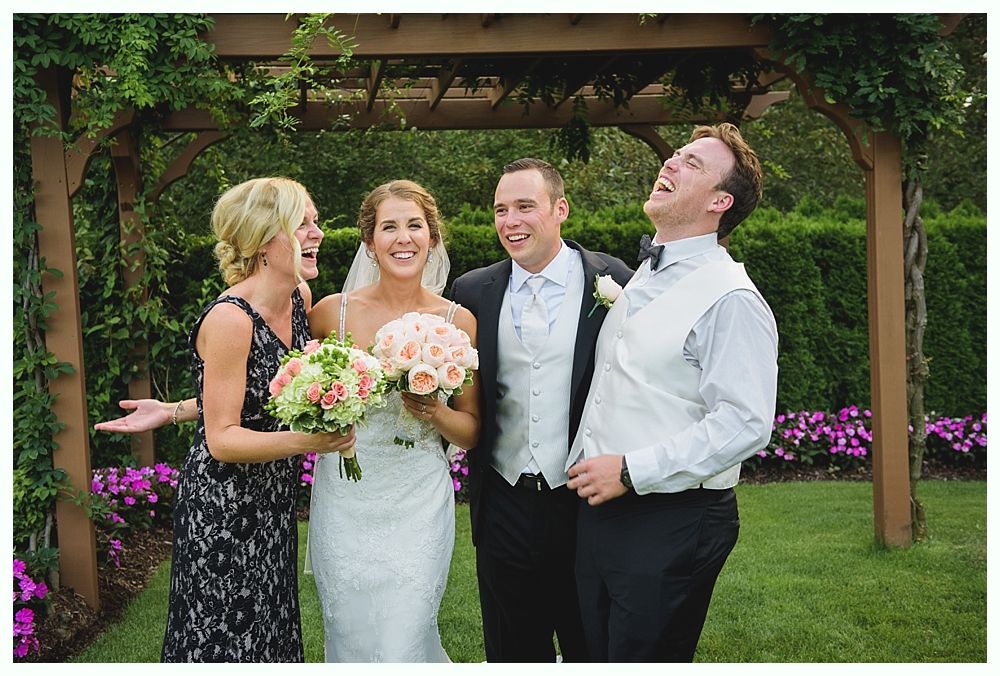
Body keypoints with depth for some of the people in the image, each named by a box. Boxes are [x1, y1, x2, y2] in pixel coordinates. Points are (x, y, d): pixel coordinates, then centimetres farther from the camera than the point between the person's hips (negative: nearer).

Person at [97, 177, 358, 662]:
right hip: (224, 510, -7)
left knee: (271, 635, 19)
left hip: (274, 503, 7)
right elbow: (221, 438, -21)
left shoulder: (299, 295, 0)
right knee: (227, 641, 7)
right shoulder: (229, 318, -22)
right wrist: (305, 440, -34)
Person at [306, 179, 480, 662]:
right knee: (350, 640, 13)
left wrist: (432, 411, -15)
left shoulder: (457, 322, -4)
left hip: (419, 502, -1)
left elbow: (470, 432, 4)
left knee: (404, 644, 3)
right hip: (344, 500, 1)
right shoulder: (332, 311, -4)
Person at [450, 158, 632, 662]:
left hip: (587, 503, -2)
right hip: (505, 504, 3)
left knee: (591, 651, 17)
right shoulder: (473, 291, 3)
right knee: (512, 654, 18)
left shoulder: (614, 284, -7)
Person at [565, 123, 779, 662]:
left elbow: (745, 424, -22)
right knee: (601, 653, 19)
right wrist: (582, 466, 13)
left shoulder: (731, 299, -14)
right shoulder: (638, 278, 12)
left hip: (671, 525, -8)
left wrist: (630, 472, -21)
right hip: (600, 510, 8)